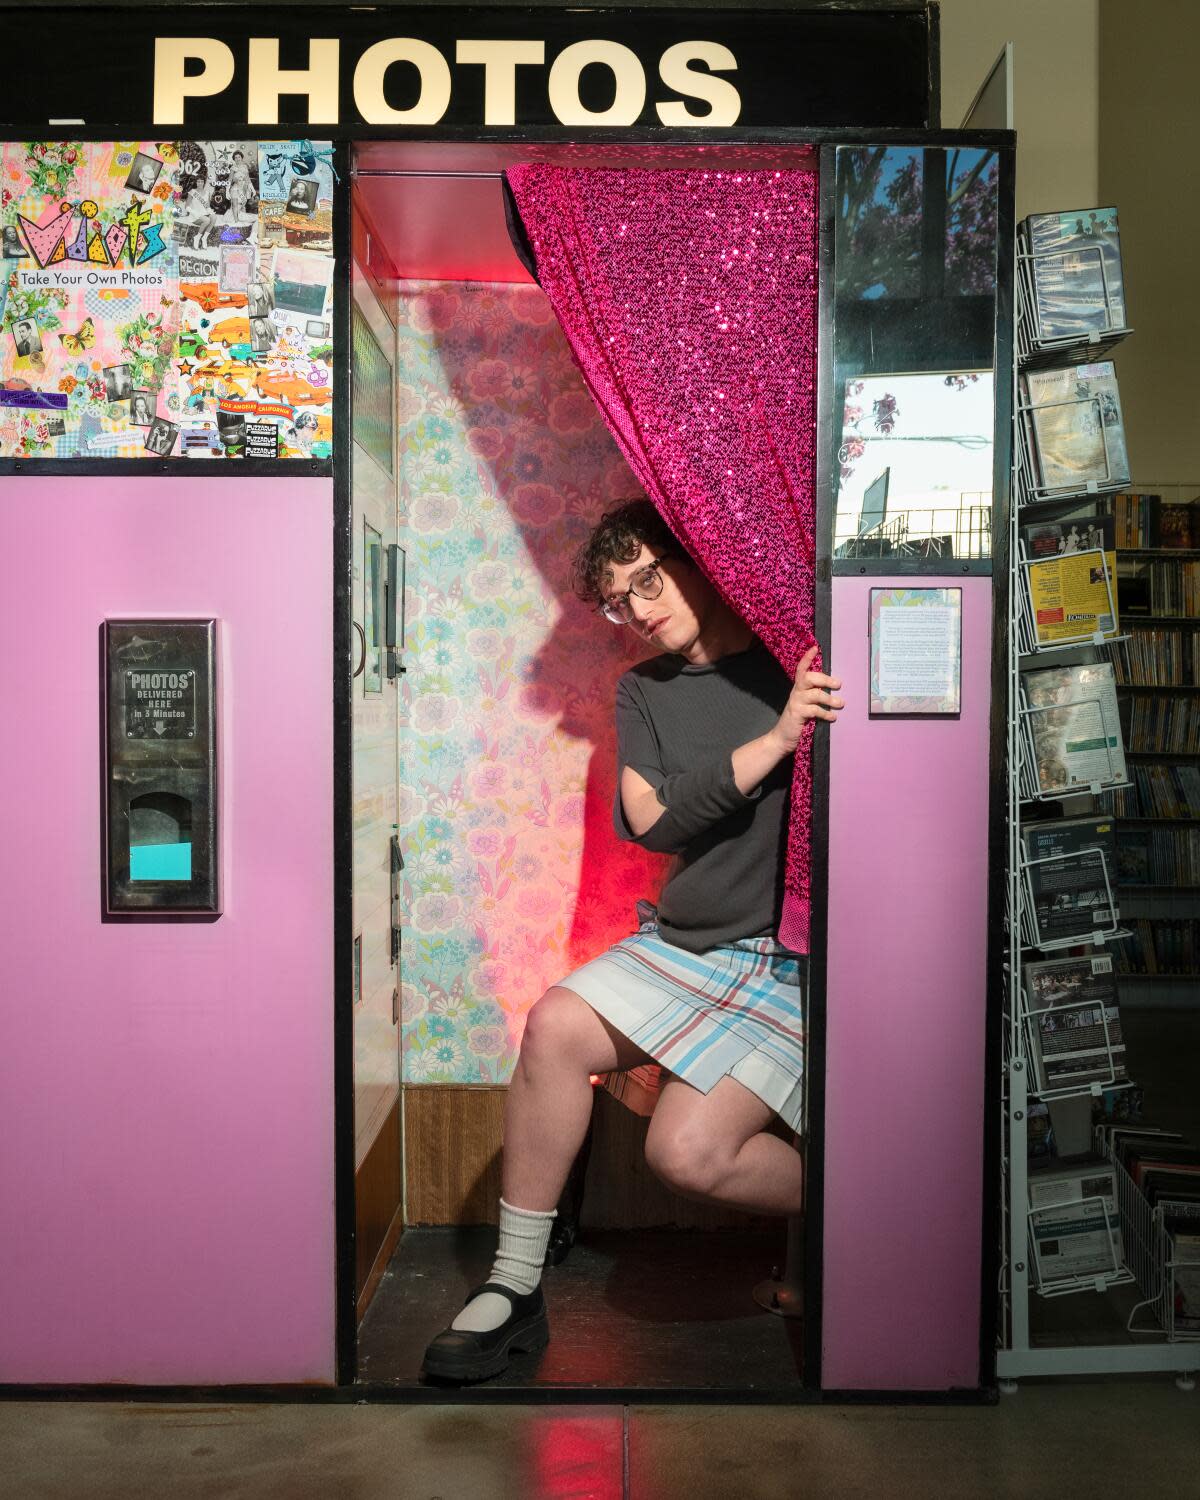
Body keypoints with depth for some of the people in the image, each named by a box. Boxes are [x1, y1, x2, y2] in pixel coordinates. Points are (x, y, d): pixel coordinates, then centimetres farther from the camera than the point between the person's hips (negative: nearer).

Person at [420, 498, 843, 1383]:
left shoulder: (803, 660, -1)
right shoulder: (643, 691, 12)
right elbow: (651, 819, -7)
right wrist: (774, 741, -18)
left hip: (795, 966, -5)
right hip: (685, 945, 5)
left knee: (688, 1150, -21)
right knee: (557, 1027, -21)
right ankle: (517, 1288, -6)